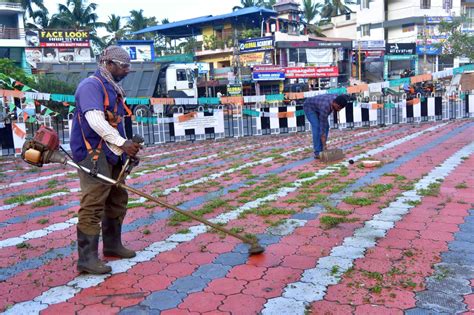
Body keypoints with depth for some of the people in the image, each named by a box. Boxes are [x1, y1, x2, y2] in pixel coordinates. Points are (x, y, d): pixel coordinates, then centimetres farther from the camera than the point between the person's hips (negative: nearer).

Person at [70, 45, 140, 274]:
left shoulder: (113, 89, 18)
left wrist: (128, 148, 9)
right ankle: (87, 258, -4)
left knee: (117, 201, 17)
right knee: (93, 206, -9)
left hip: (111, 155, 10)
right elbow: (95, 120, -23)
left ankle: (112, 245, 31)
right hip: (93, 155, -10)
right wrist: (123, 143, -23)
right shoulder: (91, 85, -11)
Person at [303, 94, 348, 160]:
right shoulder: (325, 107, -40)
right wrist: (324, 145, -33)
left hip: (317, 107, 8)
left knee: (326, 126, -3)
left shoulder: (336, 98, -22)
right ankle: (317, 153, -18)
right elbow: (322, 128, -36)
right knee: (317, 127, -22)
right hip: (309, 107, -8)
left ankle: (322, 150, 3)